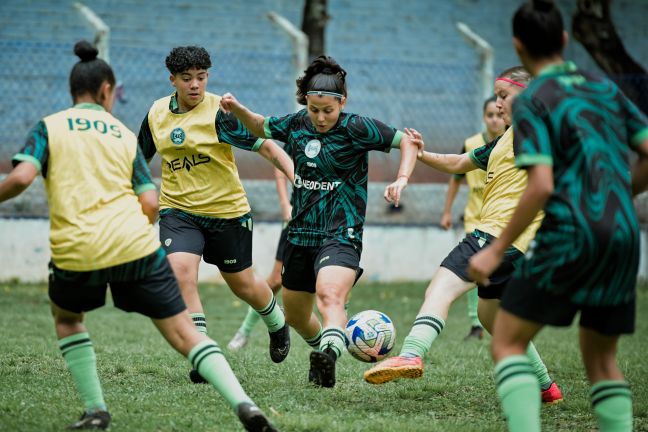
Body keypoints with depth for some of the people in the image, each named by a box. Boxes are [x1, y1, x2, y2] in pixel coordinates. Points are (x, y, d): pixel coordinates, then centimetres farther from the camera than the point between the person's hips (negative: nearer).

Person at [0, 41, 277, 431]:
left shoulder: (49, 127, 9)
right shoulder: (125, 135, 15)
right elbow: (151, 203, 6)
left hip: (75, 252, -1)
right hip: (135, 245, 1)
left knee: (67, 318, 29)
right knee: (183, 331, 4)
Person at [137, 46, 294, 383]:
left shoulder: (220, 112, -14)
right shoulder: (156, 114, 1)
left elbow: (265, 146, -18)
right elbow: (139, 159, 18)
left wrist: (296, 178, -30)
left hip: (226, 210, -3)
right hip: (178, 210, 3)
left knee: (242, 284, 12)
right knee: (180, 274, -22)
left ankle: (277, 323, 47)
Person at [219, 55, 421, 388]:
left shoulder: (356, 128, -10)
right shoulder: (296, 124, 4)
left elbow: (405, 141, -2)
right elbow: (261, 128, 23)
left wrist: (401, 179, -18)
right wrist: (237, 110, 5)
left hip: (341, 235, -7)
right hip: (301, 234, 7)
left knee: (329, 296, -34)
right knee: (295, 316, 17)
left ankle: (330, 352, -57)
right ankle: (323, 350, 44)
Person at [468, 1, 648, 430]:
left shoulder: (532, 101, -4)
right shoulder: (605, 88, 14)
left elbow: (541, 186, -15)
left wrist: (497, 249, -9)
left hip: (571, 237, -6)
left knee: (507, 342, 2)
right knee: (601, 356, 18)